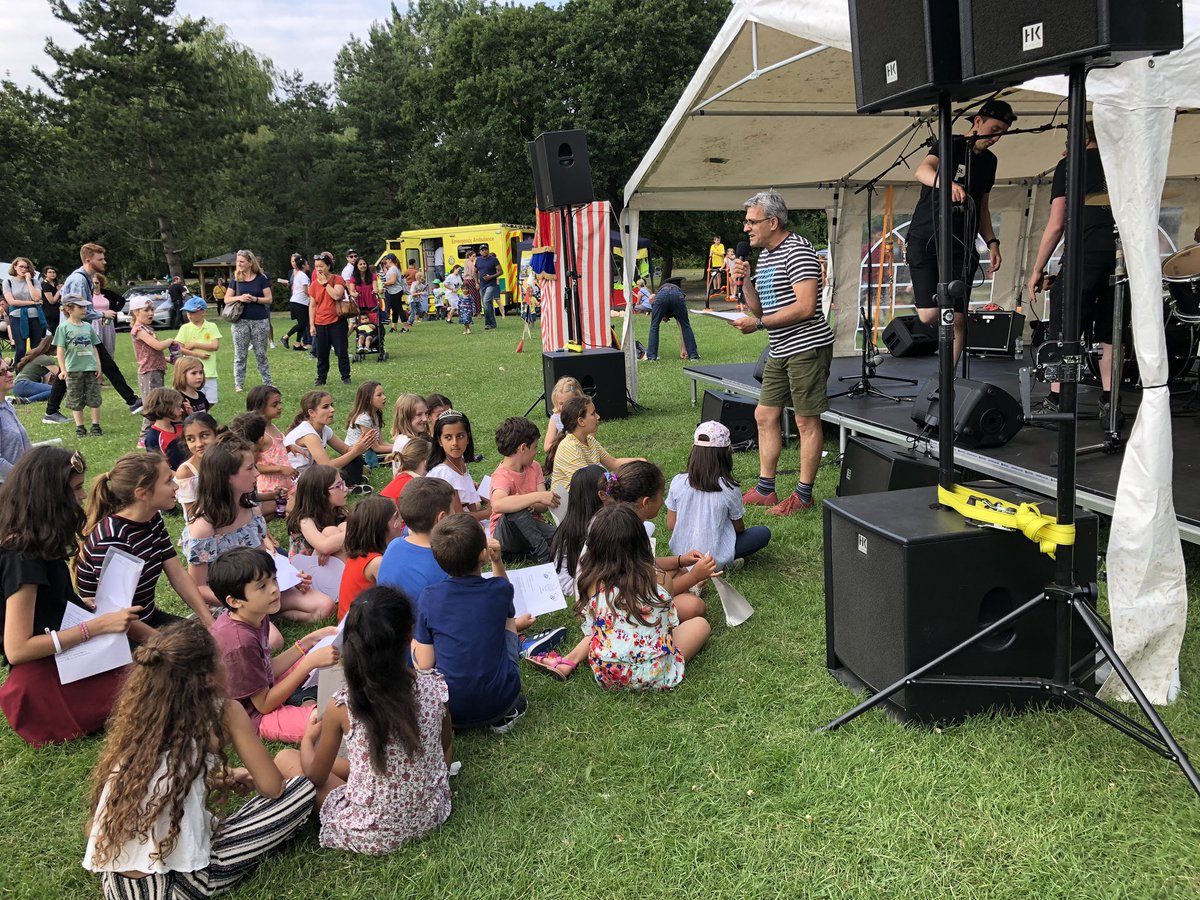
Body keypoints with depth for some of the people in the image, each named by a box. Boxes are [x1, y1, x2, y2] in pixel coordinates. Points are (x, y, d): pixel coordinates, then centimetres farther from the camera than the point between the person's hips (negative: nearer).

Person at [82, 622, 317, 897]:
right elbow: (272, 788, 3)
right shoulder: (224, 712, -7)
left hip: (114, 883, 7)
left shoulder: (140, 713, 9)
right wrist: (250, 778, 24)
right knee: (304, 790, 2)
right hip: (174, 882, -6)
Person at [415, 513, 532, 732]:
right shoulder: (499, 590, -11)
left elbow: (424, 665, -10)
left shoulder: (429, 597, -15)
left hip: (449, 709, 0)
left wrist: (414, 641, 9)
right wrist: (497, 561, 3)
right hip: (499, 703, 0)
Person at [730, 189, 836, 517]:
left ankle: (803, 495, 6)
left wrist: (757, 323, -18)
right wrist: (745, 280, 2)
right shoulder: (764, 255, 16)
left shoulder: (797, 250, -14)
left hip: (807, 346, -10)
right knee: (764, 415, 11)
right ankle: (765, 489, 19)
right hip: (780, 351, 10)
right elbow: (760, 308, 18)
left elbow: (805, 307, -22)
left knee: (807, 421, -2)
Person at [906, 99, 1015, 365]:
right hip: (925, 238, -5)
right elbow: (923, 170, -25)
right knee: (930, 316, -17)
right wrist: (948, 184, -45)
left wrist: (992, 242, 10)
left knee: (957, 319, -1)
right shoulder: (951, 146, -3)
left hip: (961, 247, 5)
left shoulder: (989, 161, 17)